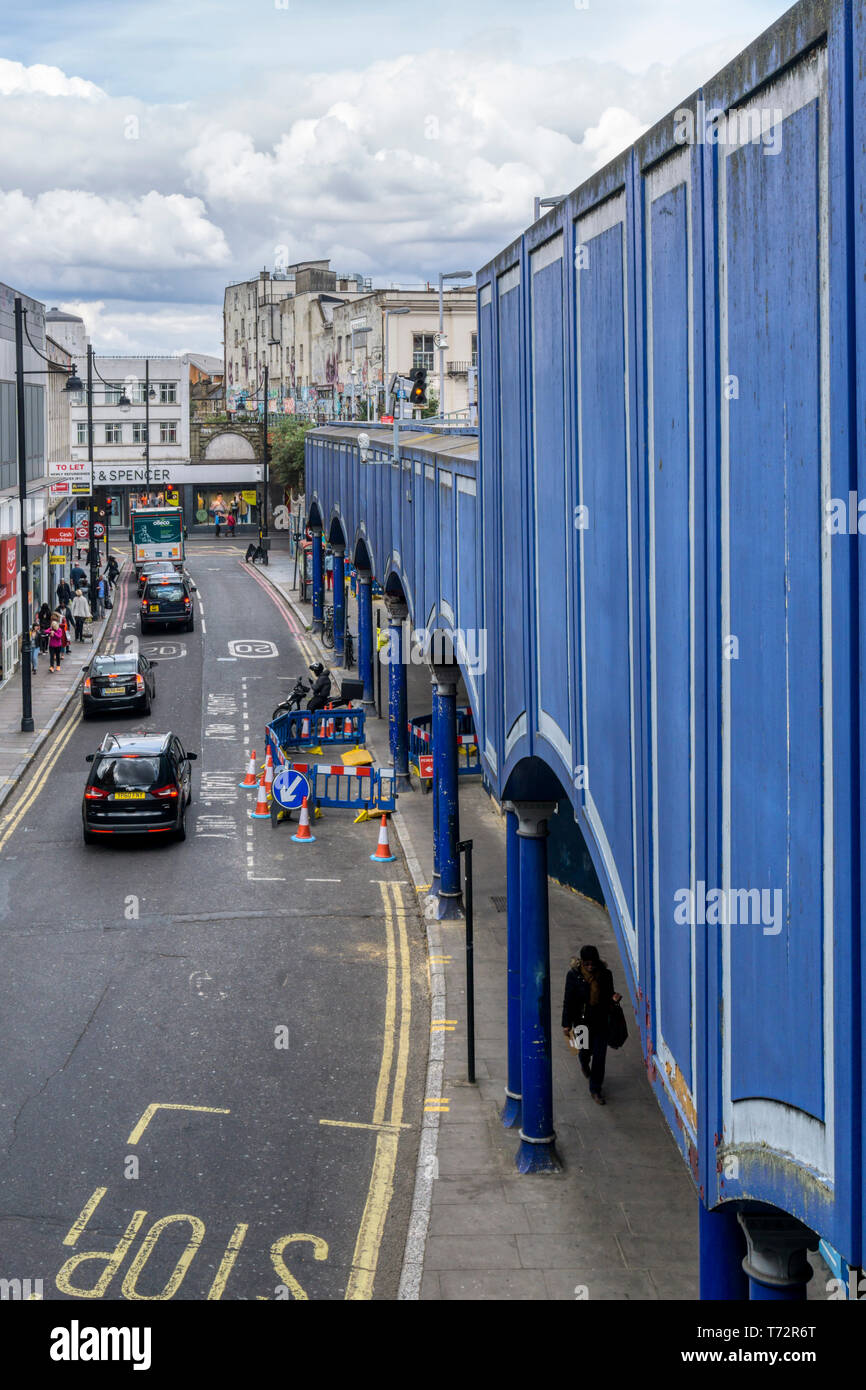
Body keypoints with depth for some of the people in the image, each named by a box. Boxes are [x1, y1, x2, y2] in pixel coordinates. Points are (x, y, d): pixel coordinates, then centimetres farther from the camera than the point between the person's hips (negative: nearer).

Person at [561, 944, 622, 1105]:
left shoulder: (605, 974, -8)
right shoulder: (574, 976, -14)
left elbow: (608, 995, 7)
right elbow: (568, 1001, -7)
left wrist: (614, 998, -18)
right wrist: (566, 1024, -7)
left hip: (601, 1021, 1)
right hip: (582, 1021, -1)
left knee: (599, 1056, 2)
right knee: (585, 1050, 16)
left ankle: (595, 1090, 16)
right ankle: (584, 1065, 55)